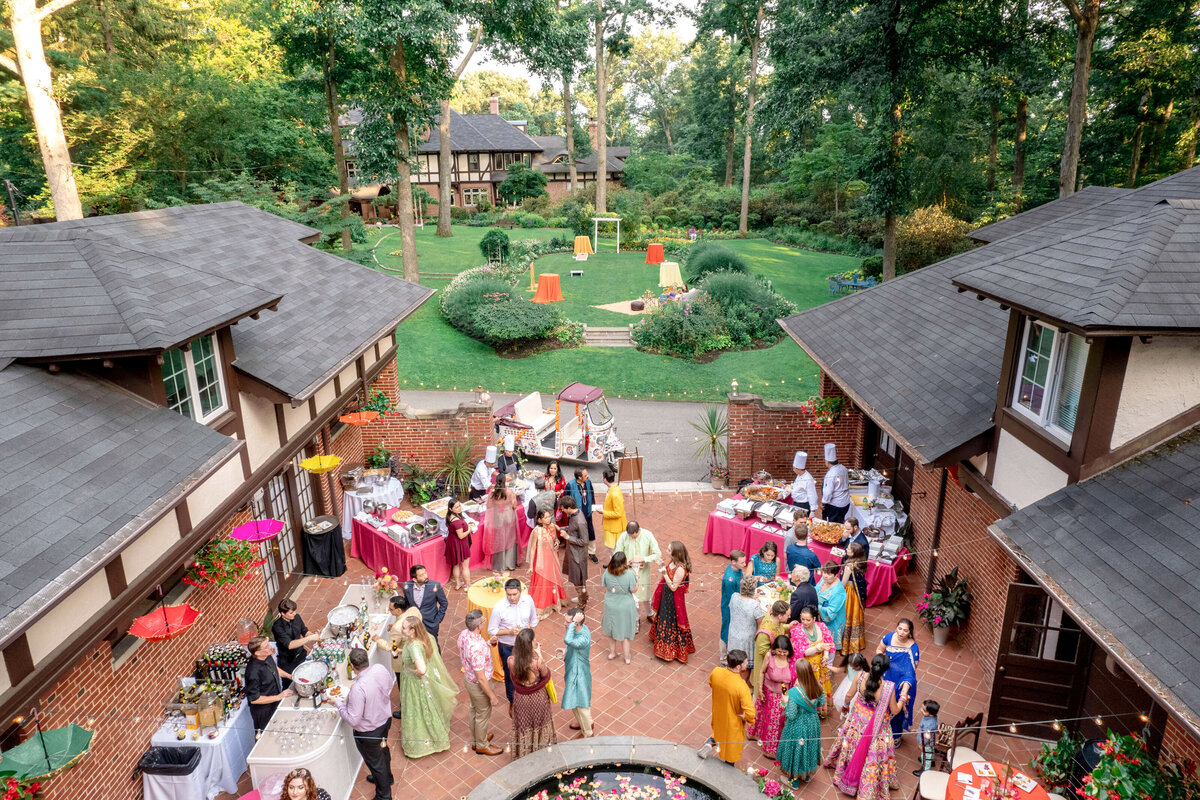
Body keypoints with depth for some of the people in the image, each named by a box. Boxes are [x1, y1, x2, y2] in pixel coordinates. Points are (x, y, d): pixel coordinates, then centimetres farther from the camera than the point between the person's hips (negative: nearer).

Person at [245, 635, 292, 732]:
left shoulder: (267, 656, -13)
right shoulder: (253, 672, -36)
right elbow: (254, 699, -28)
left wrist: (289, 676, 1)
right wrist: (279, 697, -25)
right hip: (263, 711, -7)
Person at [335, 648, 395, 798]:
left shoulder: (358, 689, -39)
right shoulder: (380, 668, -19)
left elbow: (353, 720, -28)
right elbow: (388, 686, 2)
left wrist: (339, 704, -14)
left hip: (368, 732, -6)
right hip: (386, 719, 7)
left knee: (375, 762, 19)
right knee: (383, 749, 33)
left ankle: (384, 796, 43)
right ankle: (387, 777, 60)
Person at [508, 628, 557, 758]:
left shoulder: (511, 661, -26)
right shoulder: (537, 661, -34)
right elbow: (546, 676, -13)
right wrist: (540, 656, -9)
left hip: (520, 698, 2)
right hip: (538, 698, -2)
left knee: (522, 727, 26)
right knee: (539, 725, 26)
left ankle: (522, 754, 47)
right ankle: (541, 750, 48)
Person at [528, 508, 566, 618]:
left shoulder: (553, 527, -6)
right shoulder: (537, 531, -21)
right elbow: (532, 548, -16)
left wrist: (557, 542, -10)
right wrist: (531, 566, -15)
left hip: (552, 558, 6)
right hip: (541, 560, -5)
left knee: (553, 580, 19)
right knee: (541, 583, 3)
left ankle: (553, 603, 39)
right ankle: (540, 610, 18)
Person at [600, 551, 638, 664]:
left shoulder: (607, 572, -19)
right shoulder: (629, 574, -29)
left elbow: (604, 587, -6)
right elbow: (634, 589, -15)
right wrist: (637, 576, -5)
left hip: (610, 605, 3)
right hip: (625, 607, -2)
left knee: (612, 629, 26)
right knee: (624, 630, 17)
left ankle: (612, 652, 42)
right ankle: (627, 657, 34)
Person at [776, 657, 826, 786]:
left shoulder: (794, 692, -35)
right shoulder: (817, 687, -18)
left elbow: (791, 715, -25)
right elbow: (822, 703, 0)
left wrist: (785, 703, -10)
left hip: (798, 726, -5)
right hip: (812, 723, 5)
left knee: (796, 749, 18)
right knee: (809, 747, 27)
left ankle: (794, 778, 38)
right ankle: (807, 774, 49)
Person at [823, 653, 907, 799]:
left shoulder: (861, 677, -25)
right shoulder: (889, 688, -32)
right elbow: (895, 711, -14)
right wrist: (903, 698, 4)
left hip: (857, 721, 3)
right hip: (876, 727, -3)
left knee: (852, 744, 29)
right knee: (873, 754, 18)